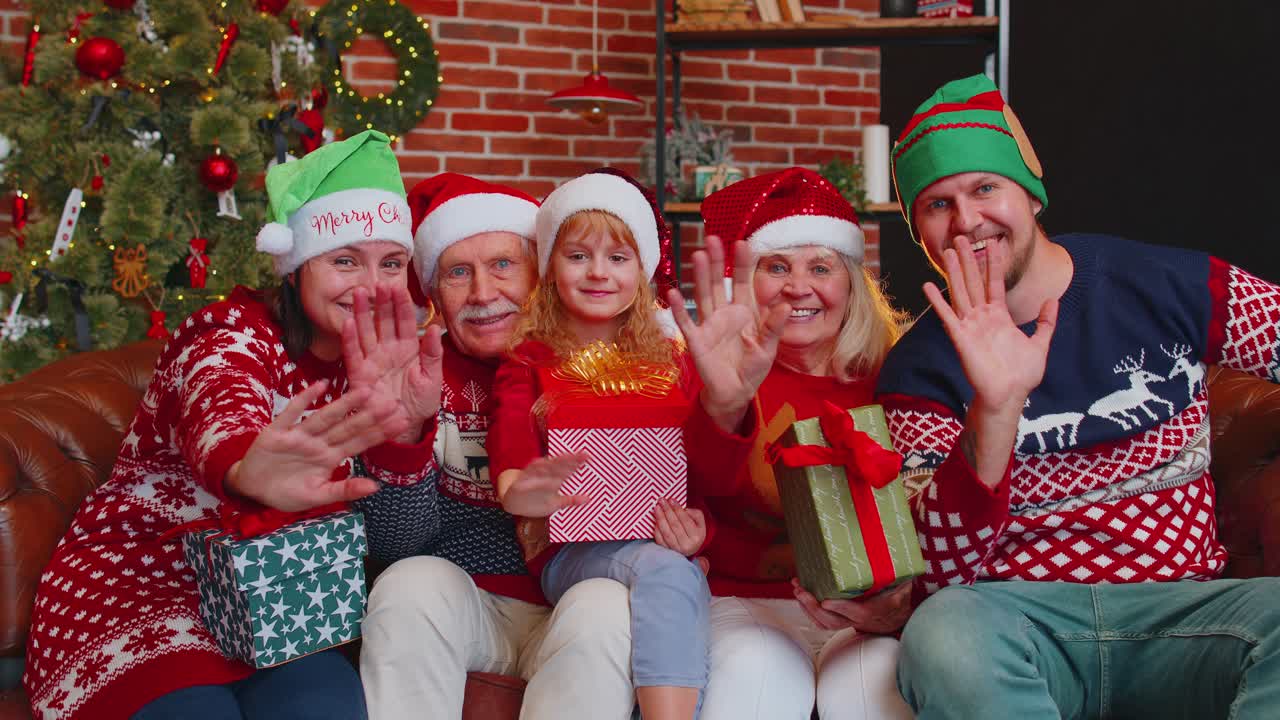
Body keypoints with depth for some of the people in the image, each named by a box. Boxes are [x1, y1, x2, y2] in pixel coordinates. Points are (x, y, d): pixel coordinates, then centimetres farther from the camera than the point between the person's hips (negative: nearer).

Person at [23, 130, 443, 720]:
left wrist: (405, 426, -29)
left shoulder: (368, 361, 6)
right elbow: (223, 416, -35)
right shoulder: (234, 334, -10)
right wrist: (248, 472, -61)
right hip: (132, 588, -4)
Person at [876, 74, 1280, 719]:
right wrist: (996, 409, -25)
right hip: (1017, 616, 0)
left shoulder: (1171, 288, 4)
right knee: (943, 634, -36)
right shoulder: (918, 369, 1)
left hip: (1177, 604, 0)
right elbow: (943, 575, -10)